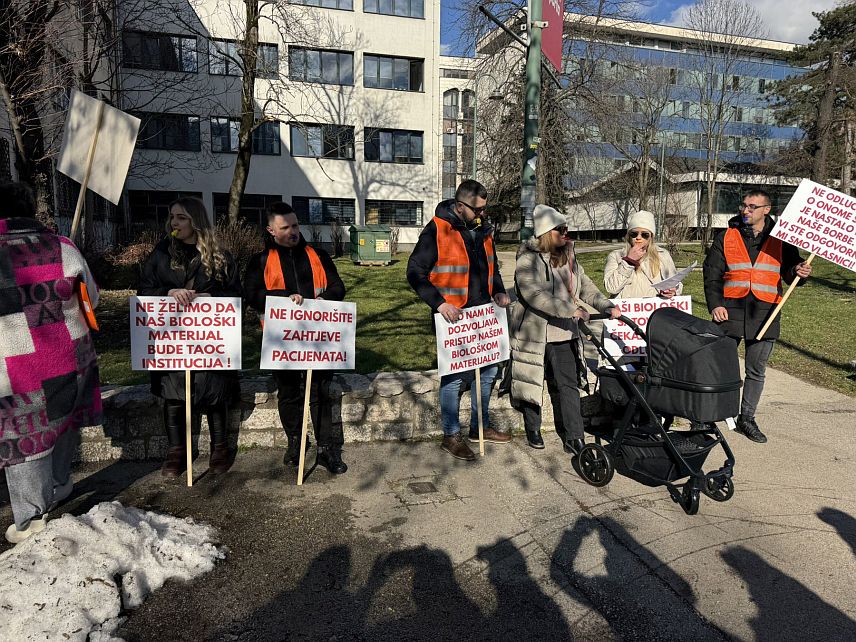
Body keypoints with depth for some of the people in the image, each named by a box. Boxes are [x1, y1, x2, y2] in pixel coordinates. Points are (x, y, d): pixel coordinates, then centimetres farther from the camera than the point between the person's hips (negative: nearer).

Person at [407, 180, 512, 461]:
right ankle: (451, 435, 17)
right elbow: (416, 272, -14)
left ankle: (480, 427, 33)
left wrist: (498, 291, 5)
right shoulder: (437, 230, -13)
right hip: (452, 317, -7)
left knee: (489, 369, 15)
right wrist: (439, 303, -23)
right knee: (453, 375, 0)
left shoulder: (483, 229, 9)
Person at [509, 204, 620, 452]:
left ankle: (574, 439, 8)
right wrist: (570, 310, -28)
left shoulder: (568, 257, 12)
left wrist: (606, 305, -3)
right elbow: (535, 295, -24)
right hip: (535, 336, -5)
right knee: (533, 383, 9)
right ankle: (533, 430, 29)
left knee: (568, 385, 3)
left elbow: (585, 285, 13)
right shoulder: (528, 261, -12)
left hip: (564, 335, 5)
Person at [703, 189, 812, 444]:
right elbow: (712, 274, 4)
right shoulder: (726, 238, 7)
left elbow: (788, 271, 15)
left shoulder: (780, 240, 9)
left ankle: (747, 418, 23)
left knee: (756, 371, 9)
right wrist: (714, 304, -9)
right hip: (730, 311, -1)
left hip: (764, 314, 1)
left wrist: (798, 271, -9)